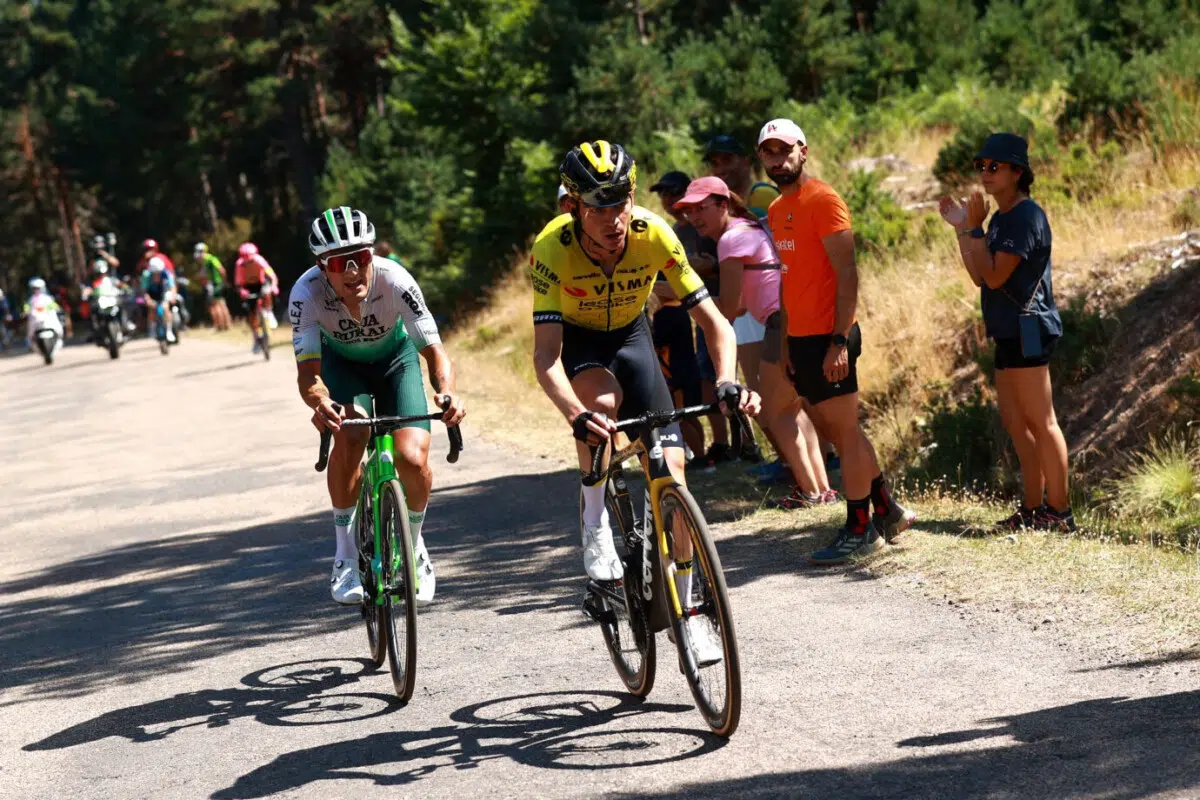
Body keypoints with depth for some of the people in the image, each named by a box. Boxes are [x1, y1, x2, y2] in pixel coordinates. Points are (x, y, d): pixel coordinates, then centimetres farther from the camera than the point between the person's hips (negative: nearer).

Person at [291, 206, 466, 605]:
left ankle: (414, 543, 13)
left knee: (412, 458, -19)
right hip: (342, 362, 0)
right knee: (349, 438, -27)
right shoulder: (307, 292, -33)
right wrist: (321, 404, -59)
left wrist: (447, 392, -54)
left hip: (395, 357, 0)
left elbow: (433, 349, -33)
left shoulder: (395, 281, -35)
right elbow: (308, 372, -36)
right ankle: (345, 554, -7)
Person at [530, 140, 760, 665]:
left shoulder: (653, 236, -29)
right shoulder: (553, 248, -34)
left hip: (629, 335, 2)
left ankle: (686, 608, 6)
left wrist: (727, 381, -43)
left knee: (670, 469, -8)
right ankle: (595, 523, -15)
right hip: (574, 338, -2)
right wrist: (576, 416, -55)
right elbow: (546, 356, -38)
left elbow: (713, 320, -25)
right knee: (604, 401, -38)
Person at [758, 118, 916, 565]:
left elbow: (847, 273, -16)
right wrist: (786, 340, 17)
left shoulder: (822, 200, -11)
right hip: (801, 338, 9)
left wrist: (840, 341, -21)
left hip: (829, 338, -9)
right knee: (833, 429, 14)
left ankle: (860, 531, 6)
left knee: (844, 431, -2)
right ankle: (888, 510, 25)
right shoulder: (777, 210, 14)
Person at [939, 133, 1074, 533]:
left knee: (1040, 422, -7)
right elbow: (980, 277, 14)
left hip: (1027, 330, -10)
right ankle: (1033, 508, 19)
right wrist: (960, 228, 10)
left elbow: (995, 276, -18)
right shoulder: (1001, 218, 16)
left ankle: (1059, 512, -3)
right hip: (1009, 333, 10)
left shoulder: (1027, 216, -13)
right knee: (1015, 421, 13)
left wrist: (974, 229, -15)